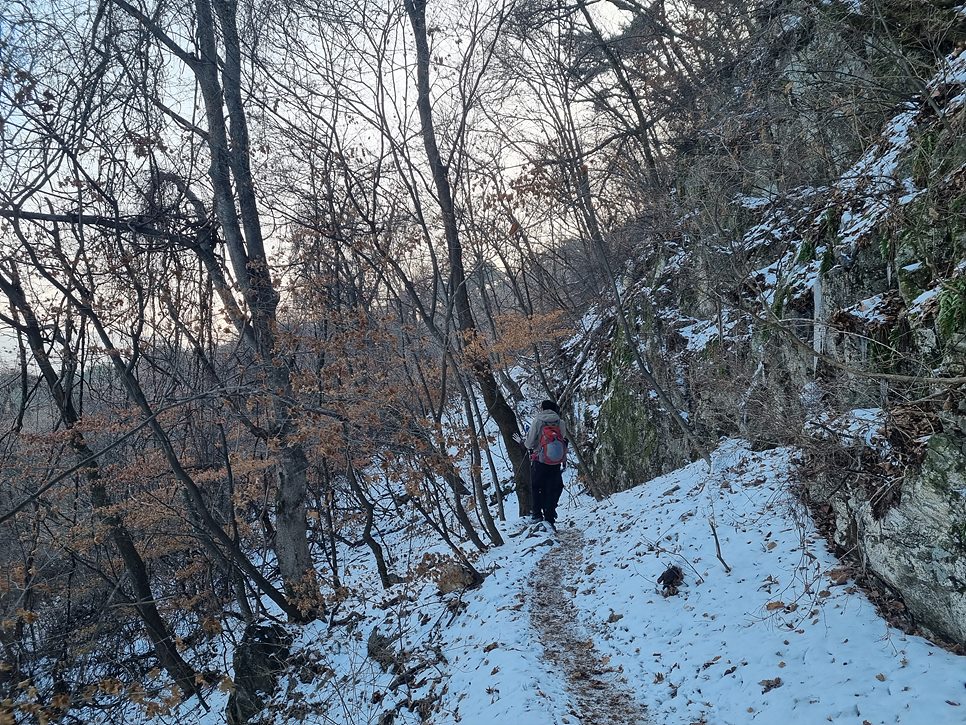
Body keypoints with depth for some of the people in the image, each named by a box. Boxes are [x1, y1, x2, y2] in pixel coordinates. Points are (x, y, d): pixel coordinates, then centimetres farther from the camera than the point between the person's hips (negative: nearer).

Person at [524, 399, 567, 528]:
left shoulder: (537, 421, -9)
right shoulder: (561, 422, 0)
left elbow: (530, 442, -8)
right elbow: (564, 442, 5)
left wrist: (525, 442, 12)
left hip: (539, 460, -2)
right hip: (556, 462, 3)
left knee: (535, 488, 16)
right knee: (553, 489, 10)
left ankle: (537, 514, 14)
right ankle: (550, 519, 9)